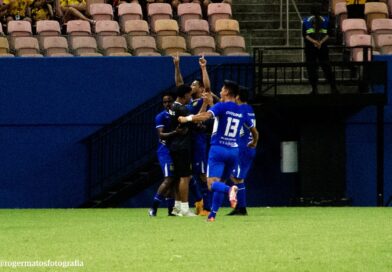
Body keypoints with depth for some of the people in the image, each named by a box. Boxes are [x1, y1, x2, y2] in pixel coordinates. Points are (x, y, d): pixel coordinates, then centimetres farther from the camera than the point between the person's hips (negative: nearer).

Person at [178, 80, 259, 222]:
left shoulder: (221, 106, -5)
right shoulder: (241, 111, 11)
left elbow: (206, 115, -25)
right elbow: (254, 130, 23)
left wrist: (188, 118, -14)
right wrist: (254, 142, 43)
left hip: (218, 149, -6)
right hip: (234, 150, 6)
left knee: (212, 183, -13)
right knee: (220, 183, 18)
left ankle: (229, 190, -44)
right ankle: (212, 215, 16)